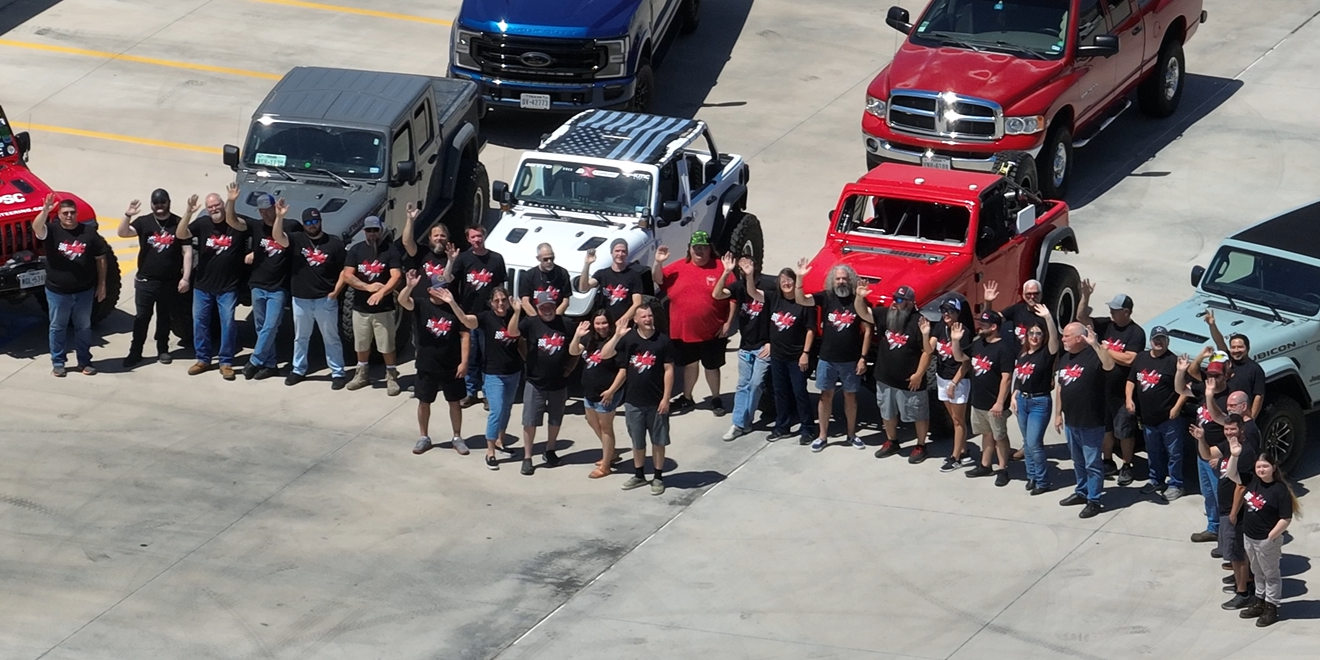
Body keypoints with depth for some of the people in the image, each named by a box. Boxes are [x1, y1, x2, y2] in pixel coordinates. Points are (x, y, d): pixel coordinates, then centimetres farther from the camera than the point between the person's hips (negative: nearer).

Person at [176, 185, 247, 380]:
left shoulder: (236, 223, -9)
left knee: (228, 323, 0)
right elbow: (181, 235, -15)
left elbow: (234, 223, -33)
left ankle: (226, 362, 9)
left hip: (228, 287, -3)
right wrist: (188, 213, -32)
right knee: (199, 322, 8)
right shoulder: (202, 223, -3)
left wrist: (231, 202, -52)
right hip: (202, 285, 3)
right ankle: (203, 359, 20)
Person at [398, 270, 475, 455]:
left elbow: (464, 335, -4)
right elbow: (402, 301, -27)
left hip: (451, 366, 0)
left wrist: (464, 361, -10)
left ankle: (457, 438, 24)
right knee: (424, 401, 10)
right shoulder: (421, 305, -6)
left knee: (454, 402, 11)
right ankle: (424, 438, 25)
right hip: (427, 365, 0)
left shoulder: (453, 308, -4)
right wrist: (409, 286, -48)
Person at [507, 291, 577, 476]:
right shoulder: (531, 323, -7)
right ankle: (527, 457, 8)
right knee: (530, 421, 0)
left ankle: (550, 450, 34)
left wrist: (571, 366, -2)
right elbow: (512, 332, -24)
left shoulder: (566, 324, -2)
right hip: (535, 382, -2)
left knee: (555, 420, 15)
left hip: (559, 383, 2)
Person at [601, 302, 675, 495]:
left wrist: (666, 398, -11)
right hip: (633, 401, 2)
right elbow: (604, 355, -7)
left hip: (656, 401, -2)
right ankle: (639, 475, 28)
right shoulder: (628, 338, -3)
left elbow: (668, 370, -7)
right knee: (637, 441, 14)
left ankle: (658, 477, 18)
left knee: (658, 440, 7)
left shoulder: (662, 340, -8)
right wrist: (617, 336, -20)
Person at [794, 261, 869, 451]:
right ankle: (822, 436, 16)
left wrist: (863, 358, -7)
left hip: (851, 360, -1)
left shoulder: (859, 301, -6)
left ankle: (852, 435, 23)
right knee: (826, 395, 8)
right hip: (827, 358, 1)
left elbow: (867, 330, -3)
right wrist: (800, 278, -29)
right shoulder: (826, 297, -3)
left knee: (850, 396, 11)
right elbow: (800, 300, -14)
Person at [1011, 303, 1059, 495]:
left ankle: (1042, 481, 1)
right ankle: (1032, 476, 24)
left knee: (1034, 443, -9)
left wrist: (1048, 318, -42)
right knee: (1027, 442, 13)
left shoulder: (1046, 353, -11)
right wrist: (1014, 397, 11)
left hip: (1040, 402, -7)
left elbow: (1054, 338, -30)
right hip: (1022, 400, 7)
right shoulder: (1022, 353, 8)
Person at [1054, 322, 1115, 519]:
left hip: (1091, 423, -8)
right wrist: (1058, 414, 17)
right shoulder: (1064, 358, 9)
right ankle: (1082, 492, 34)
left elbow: (1109, 365, -38)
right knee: (1078, 461, 20)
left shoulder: (1092, 355, -15)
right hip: (1070, 421, 8)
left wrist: (1095, 344, -42)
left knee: (1092, 463, 1)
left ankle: (1094, 500, 7)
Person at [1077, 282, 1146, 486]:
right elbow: (1082, 317, -2)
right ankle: (1108, 463, 30)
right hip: (1102, 388, 6)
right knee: (1105, 428, 16)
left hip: (1123, 392, -6)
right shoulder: (1106, 325, 3)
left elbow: (1129, 359, -23)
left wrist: (1105, 350, -15)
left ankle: (1127, 467, 16)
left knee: (1124, 431, 4)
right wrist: (1085, 296, -16)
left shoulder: (1136, 333, -14)